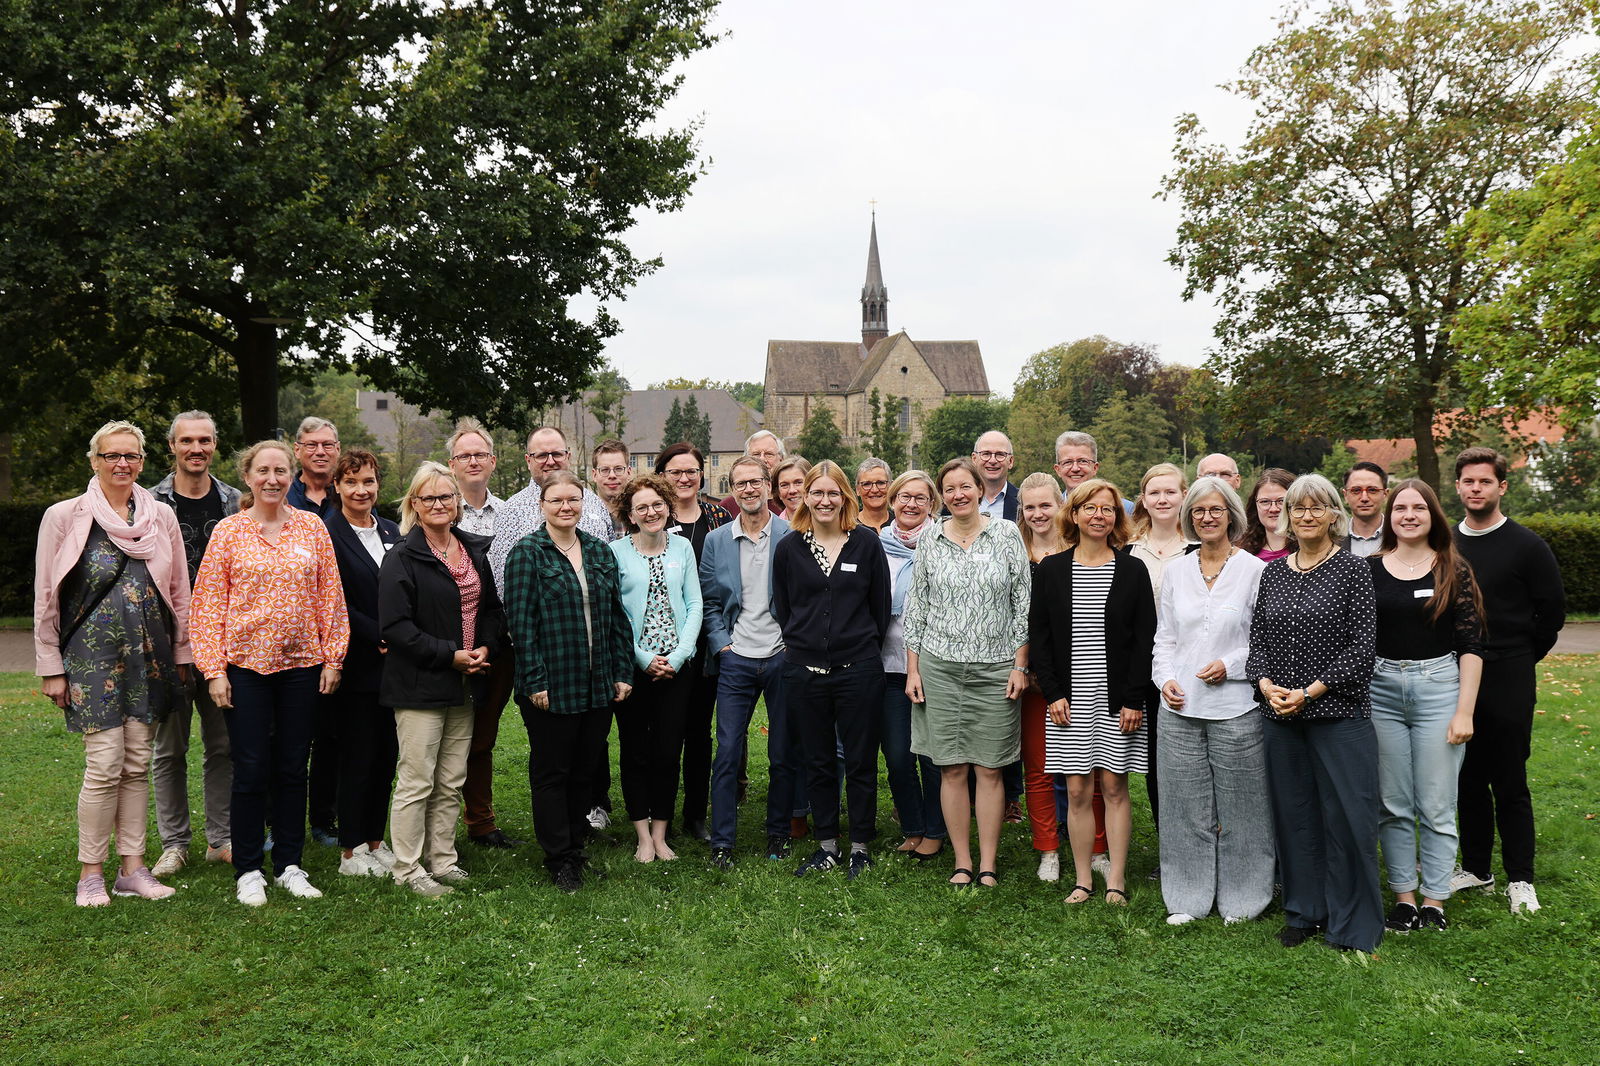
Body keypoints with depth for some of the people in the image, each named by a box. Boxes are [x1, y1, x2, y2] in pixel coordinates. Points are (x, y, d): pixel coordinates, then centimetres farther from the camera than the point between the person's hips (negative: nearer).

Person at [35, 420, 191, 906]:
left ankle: (133, 866, 16)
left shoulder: (161, 516, 7)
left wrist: (181, 654, 10)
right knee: (105, 765, -7)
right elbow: (45, 597, 1)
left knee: (137, 762, 7)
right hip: (92, 653, -3)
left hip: (148, 655, 3)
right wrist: (51, 666, -1)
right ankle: (90, 872, 8)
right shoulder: (65, 516, -1)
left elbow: (178, 591, 12)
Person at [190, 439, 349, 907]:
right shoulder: (228, 531, 0)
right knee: (251, 769, 2)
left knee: (293, 767, 9)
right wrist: (214, 668, -7)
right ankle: (248, 870, 16)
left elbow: (330, 596, 6)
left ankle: (289, 864, 21)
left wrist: (333, 657, 1)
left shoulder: (312, 527, 5)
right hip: (246, 663, -2)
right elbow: (208, 603, -1)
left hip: (302, 663, 2)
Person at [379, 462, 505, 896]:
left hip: (464, 684, 6)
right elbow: (395, 626, -16)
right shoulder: (403, 559, -9)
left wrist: (486, 649, -3)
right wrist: (450, 655, -17)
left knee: (451, 783, 13)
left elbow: (493, 609, 16)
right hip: (419, 685, -6)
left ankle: (442, 860, 24)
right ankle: (408, 869, 11)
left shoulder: (475, 551, 11)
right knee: (416, 783, -1)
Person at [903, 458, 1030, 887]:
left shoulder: (1007, 534, 2)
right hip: (939, 666, 1)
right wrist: (912, 669, 5)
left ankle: (988, 865, 14)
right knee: (951, 768, 3)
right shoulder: (929, 539, 6)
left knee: (989, 769, 2)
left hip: (995, 668, -1)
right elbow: (916, 606, 9)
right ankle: (962, 863, 15)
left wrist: (1020, 665, -3)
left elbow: (1023, 603, 2)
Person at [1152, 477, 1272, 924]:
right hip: (1180, 708, 4)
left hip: (1235, 707, -3)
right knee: (1185, 807, 9)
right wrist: (1165, 678, 0)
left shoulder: (1255, 570, -2)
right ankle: (1188, 899, 22)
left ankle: (1240, 899, 21)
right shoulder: (1176, 571, 10)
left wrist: (1231, 665, -13)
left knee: (1238, 808, 5)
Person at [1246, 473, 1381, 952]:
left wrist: (1311, 691, -15)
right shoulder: (1272, 572, 10)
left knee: (1347, 815, -1)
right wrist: (1266, 683, -7)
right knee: (1293, 813, 11)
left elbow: (1362, 645, -9)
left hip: (1339, 712, -4)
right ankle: (1304, 912, 25)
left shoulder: (1353, 570, -3)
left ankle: (1353, 925, 13)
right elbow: (1258, 637, 11)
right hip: (1280, 715, 4)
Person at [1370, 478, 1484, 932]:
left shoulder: (1453, 570, 1)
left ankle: (1434, 901, 15)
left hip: (1438, 689, -1)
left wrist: (1465, 710, -8)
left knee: (1436, 807, 3)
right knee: (1393, 805, 8)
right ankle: (1403, 896, 20)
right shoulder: (1369, 569, 4)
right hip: (1381, 690, 2)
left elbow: (1472, 645, -2)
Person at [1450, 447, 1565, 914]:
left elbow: (1552, 608, 1)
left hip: (1508, 681, -4)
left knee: (1510, 783, 1)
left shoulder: (1526, 545, -4)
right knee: (1467, 780, 11)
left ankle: (1520, 880, 13)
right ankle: (1476, 868, 23)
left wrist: (1523, 657, 4)